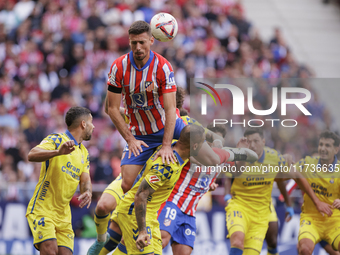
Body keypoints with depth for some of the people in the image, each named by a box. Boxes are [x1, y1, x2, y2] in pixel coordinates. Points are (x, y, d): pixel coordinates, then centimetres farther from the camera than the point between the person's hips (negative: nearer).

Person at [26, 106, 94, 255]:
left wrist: (87, 192, -15)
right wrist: (58, 152, -42)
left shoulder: (84, 153, 17)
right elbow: (32, 155, -24)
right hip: (42, 210, -7)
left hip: (64, 215, 7)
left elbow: (85, 180, 10)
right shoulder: (56, 140, -8)